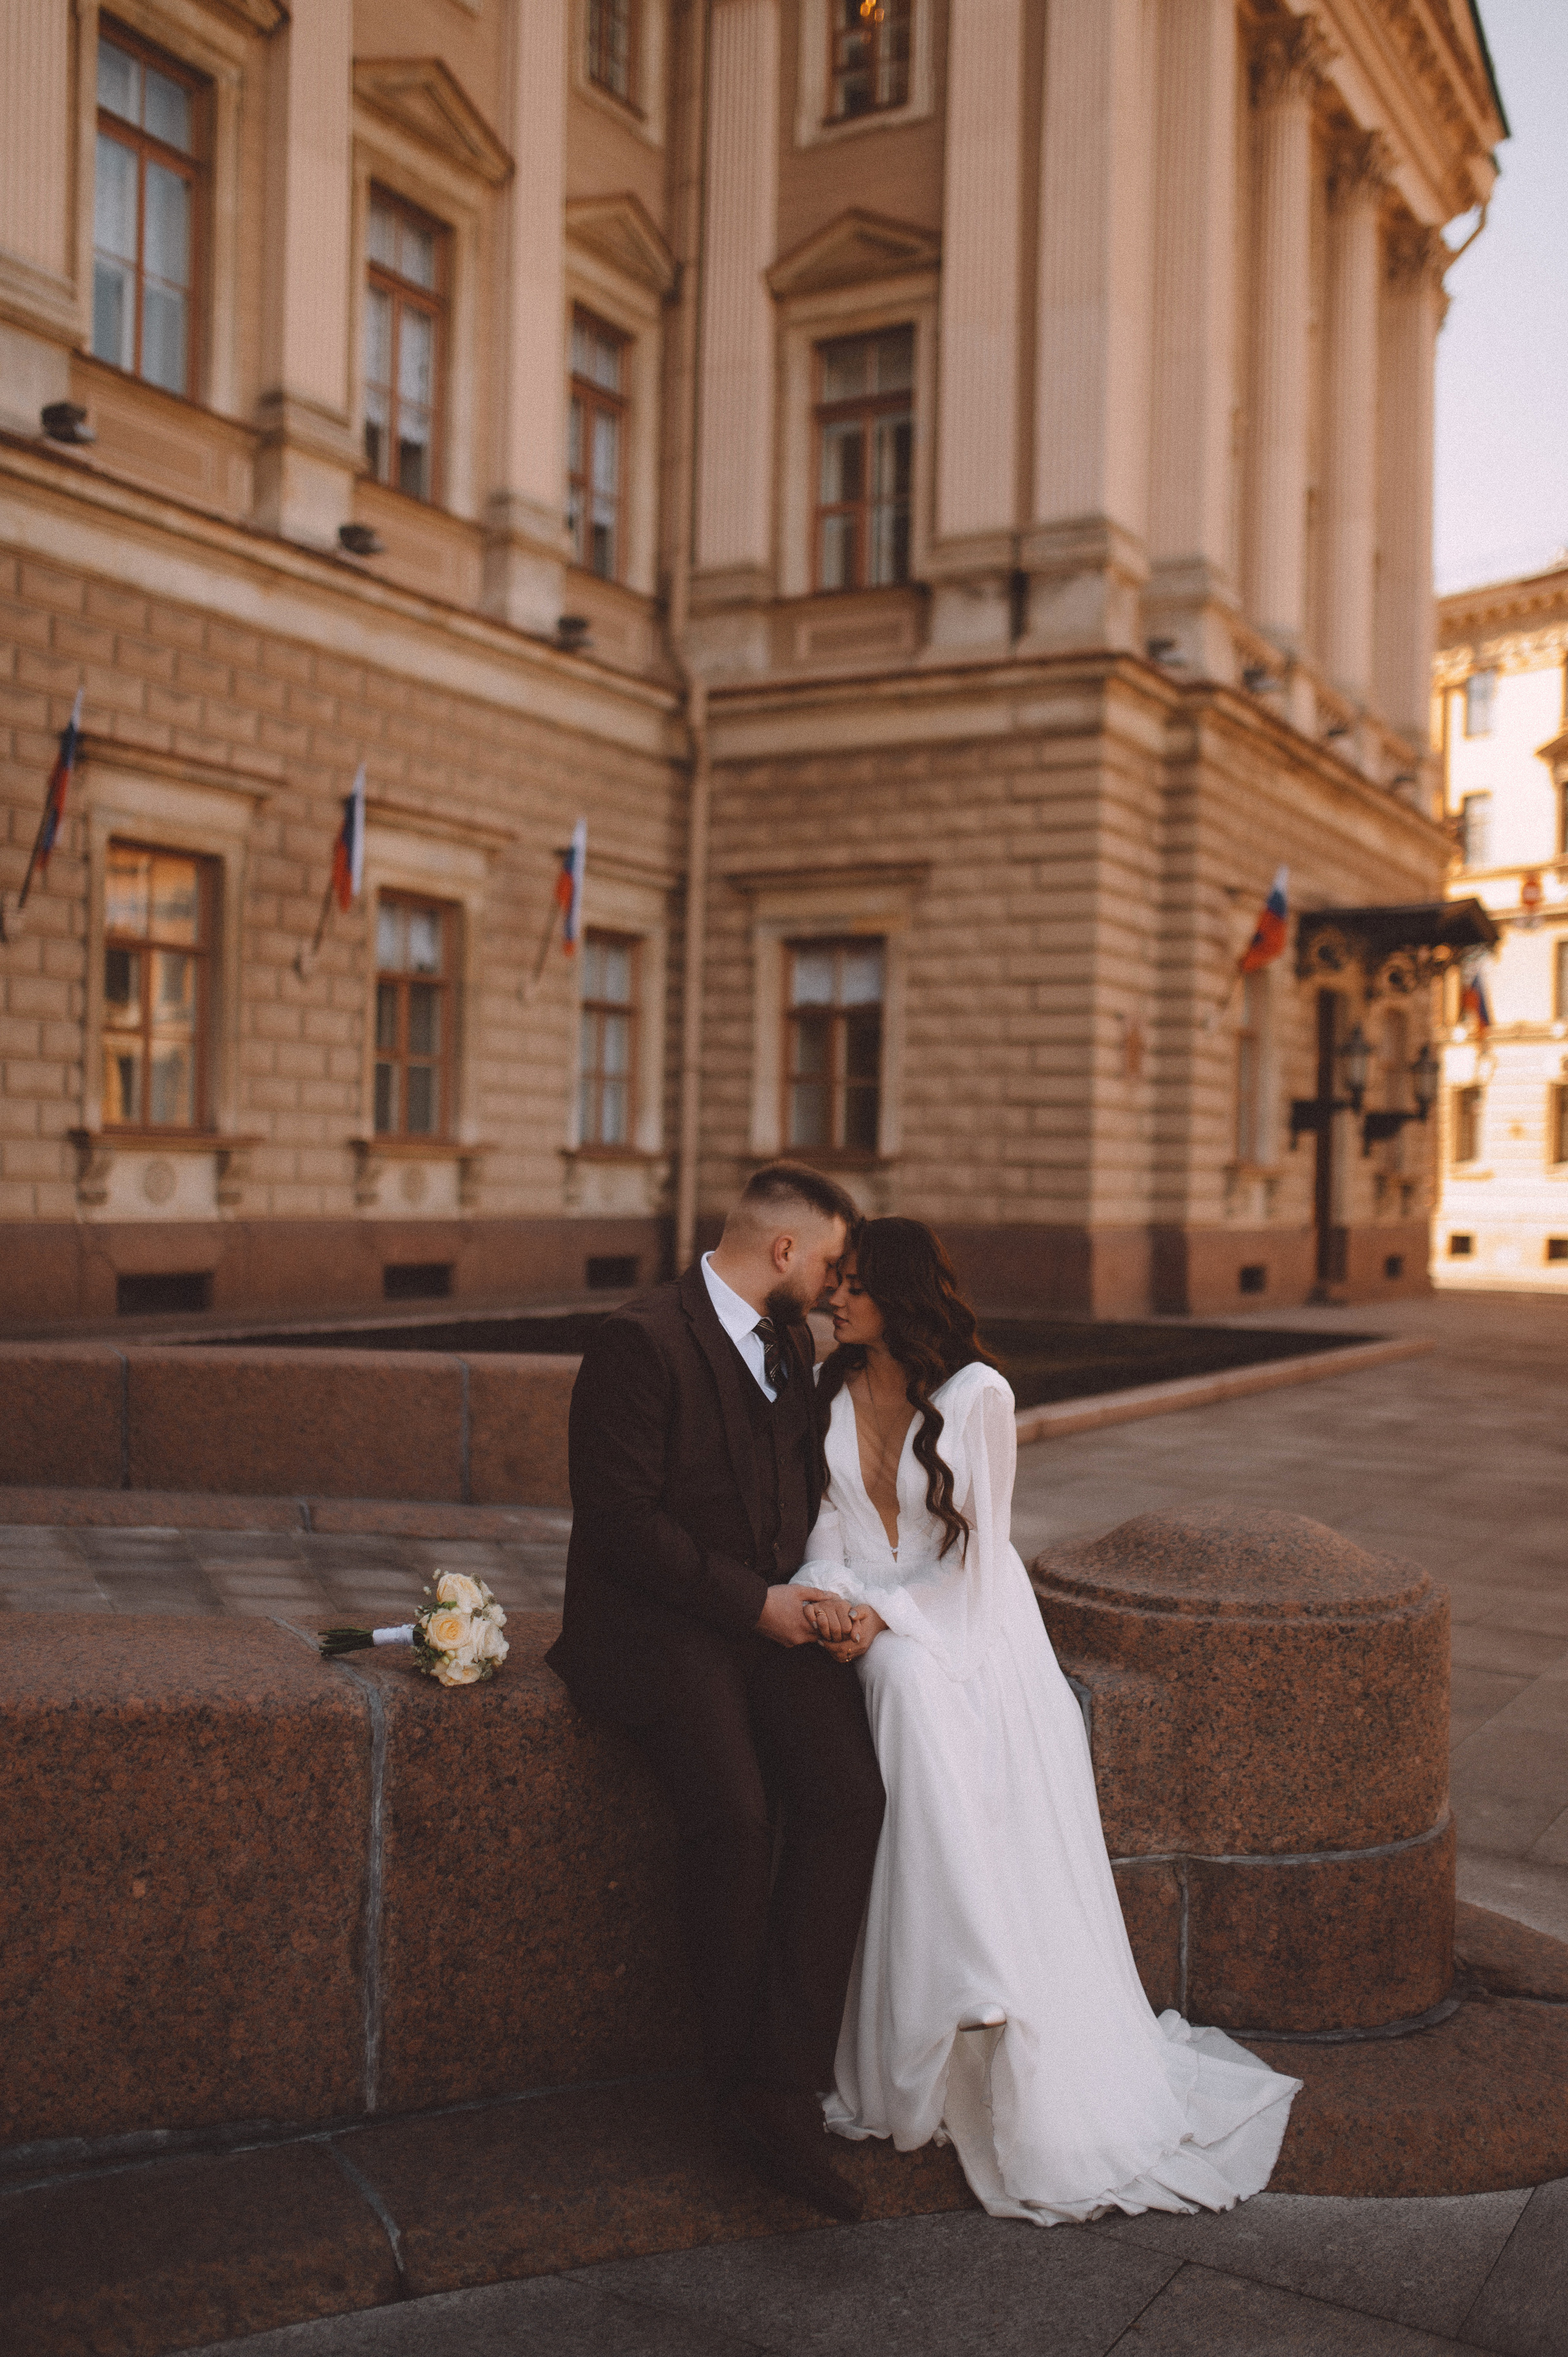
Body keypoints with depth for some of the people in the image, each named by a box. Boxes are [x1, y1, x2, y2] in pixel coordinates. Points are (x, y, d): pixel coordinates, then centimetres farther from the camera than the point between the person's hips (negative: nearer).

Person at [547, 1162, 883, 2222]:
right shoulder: (640, 1340, -11)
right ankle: (740, 2079, -3)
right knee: (737, 1816, -27)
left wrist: (812, 1593, 3)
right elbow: (623, 1521, -16)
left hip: (770, 1616, 7)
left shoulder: (793, 1343, 13)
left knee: (850, 1796, -19)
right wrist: (755, 1601, -15)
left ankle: (786, 2095, -14)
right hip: (658, 1621, -6)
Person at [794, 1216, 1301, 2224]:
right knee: (916, 1692, -31)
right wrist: (830, 1596, -14)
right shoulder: (834, 1390, 7)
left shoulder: (977, 1395, -8)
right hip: (875, 1627, 2)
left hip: (969, 1614, -2)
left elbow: (972, 1549, -6)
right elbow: (830, 1523, 7)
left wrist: (885, 1613, -18)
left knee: (1005, 1797, -25)